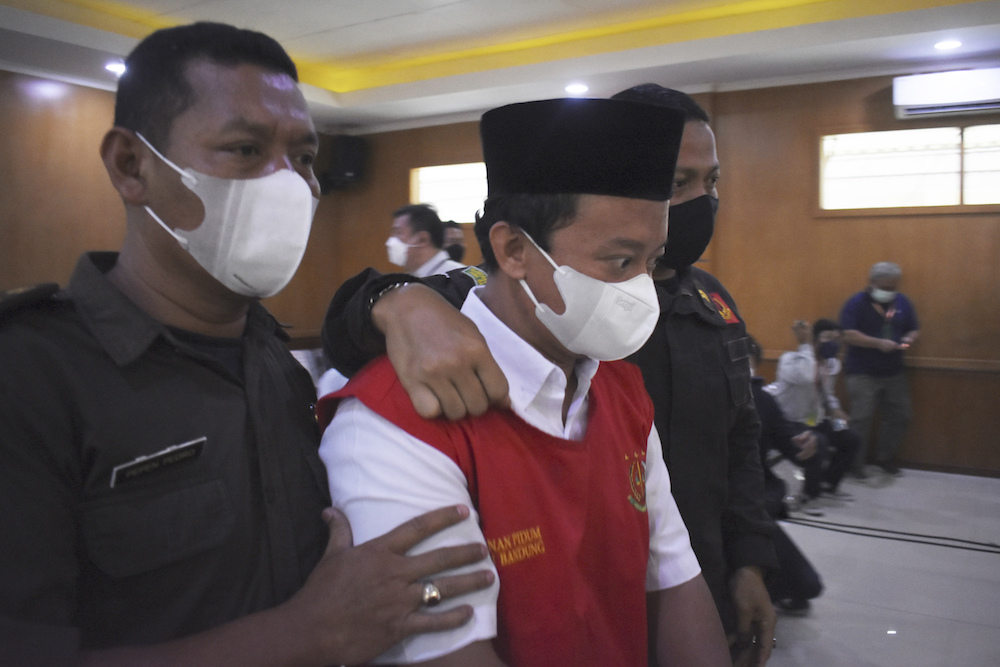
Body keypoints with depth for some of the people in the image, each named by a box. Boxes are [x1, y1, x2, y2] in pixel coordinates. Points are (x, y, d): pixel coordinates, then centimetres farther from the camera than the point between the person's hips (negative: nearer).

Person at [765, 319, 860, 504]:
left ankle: (828, 484, 26)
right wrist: (804, 344, -38)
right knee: (819, 444, -32)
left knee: (851, 440, 8)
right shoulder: (790, 359, -22)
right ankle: (810, 493, -10)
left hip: (813, 421, 9)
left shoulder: (833, 364, 4)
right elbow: (804, 378, -47)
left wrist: (835, 410, 3)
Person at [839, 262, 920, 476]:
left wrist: (908, 340, -7)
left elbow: (914, 330, 16)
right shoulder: (856, 303, -8)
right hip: (862, 372, -6)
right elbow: (848, 335, -17)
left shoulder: (903, 303, 9)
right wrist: (878, 343, -23)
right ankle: (856, 463, 5)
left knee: (900, 415, 7)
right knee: (862, 418, -9)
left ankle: (885, 458, 25)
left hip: (894, 372, 6)